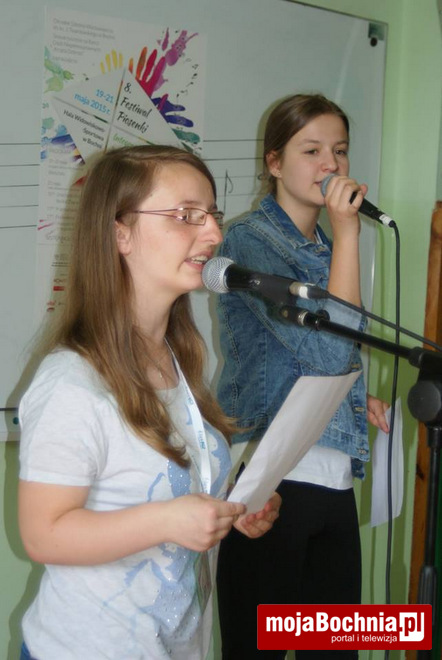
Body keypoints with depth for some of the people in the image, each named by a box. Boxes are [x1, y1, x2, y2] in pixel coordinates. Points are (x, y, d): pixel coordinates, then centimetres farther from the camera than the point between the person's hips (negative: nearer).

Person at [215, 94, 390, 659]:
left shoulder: (323, 247, 13)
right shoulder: (250, 239, -10)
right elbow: (329, 348, -20)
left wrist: (357, 399, 8)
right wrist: (347, 232, -16)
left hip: (334, 479, 7)